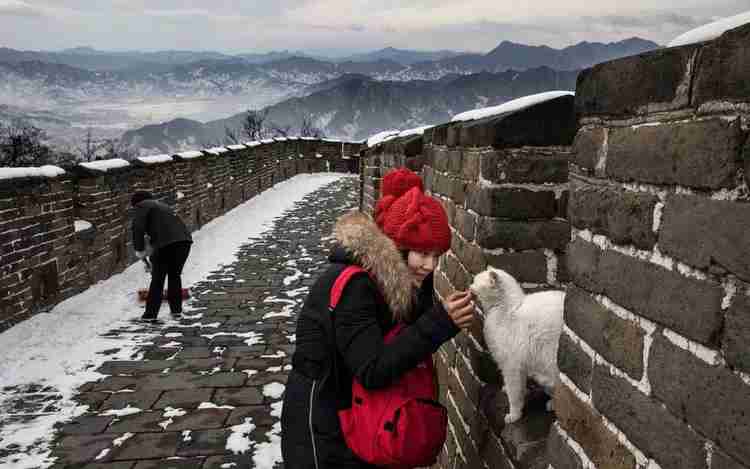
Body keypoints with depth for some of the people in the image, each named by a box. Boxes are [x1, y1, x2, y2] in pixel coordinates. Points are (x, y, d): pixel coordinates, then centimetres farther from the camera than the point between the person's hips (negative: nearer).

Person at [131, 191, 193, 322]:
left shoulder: (142, 206, 11)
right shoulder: (162, 205, 34)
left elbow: (138, 227, -7)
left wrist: (139, 249, 3)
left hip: (166, 243, -7)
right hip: (184, 239, 7)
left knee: (157, 278, 4)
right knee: (175, 275, 20)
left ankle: (150, 314, 10)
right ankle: (176, 311, 25)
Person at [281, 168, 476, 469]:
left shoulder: (400, 280, -3)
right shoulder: (352, 285, -27)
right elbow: (373, 372, -32)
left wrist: (449, 319, -19)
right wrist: (441, 323, -34)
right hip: (322, 424, -7)